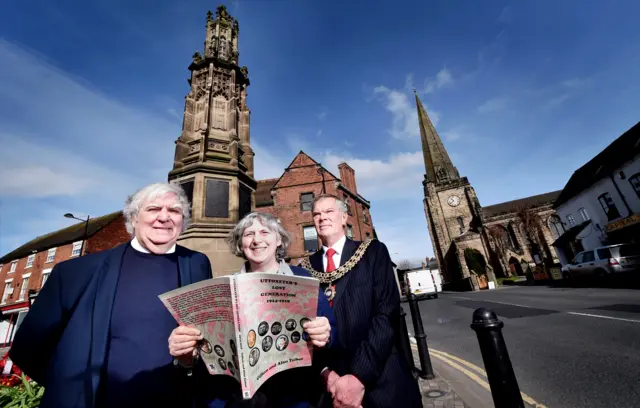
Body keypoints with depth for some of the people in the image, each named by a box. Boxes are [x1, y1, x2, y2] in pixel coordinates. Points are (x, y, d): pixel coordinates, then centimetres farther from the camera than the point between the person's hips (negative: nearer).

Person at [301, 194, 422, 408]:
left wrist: (360, 376, -18)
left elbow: (388, 314, -13)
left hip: (380, 381, -2)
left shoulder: (373, 252, -6)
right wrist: (326, 373, -12)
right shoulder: (306, 268, 2)